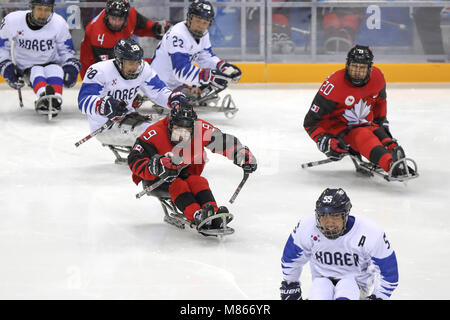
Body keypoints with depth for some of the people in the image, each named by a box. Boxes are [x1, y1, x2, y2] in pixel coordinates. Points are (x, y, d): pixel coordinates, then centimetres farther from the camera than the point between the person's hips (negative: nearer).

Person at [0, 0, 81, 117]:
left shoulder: (59, 23, -8)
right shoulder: (13, 21, -12)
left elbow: (65, 50, 6)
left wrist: (71, 65, -11)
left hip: (51, 64, 1)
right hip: (25, 67, -1)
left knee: (55, 71, -34)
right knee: (37, 72, -35)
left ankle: (54, 102, -60)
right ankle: (44, 95, -67)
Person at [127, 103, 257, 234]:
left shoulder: (200, 129, -16)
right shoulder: (155, 133, -24)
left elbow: (225, 141, -9)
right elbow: (135, 160, -25)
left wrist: (243, 154, -24)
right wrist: (155, 166, -43)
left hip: (184, 174, 3)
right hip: (155, 179, -3)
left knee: (199, 182, -28)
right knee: (177, 185, -34)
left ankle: (214, 216, -50)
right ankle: (197, 217, -56)